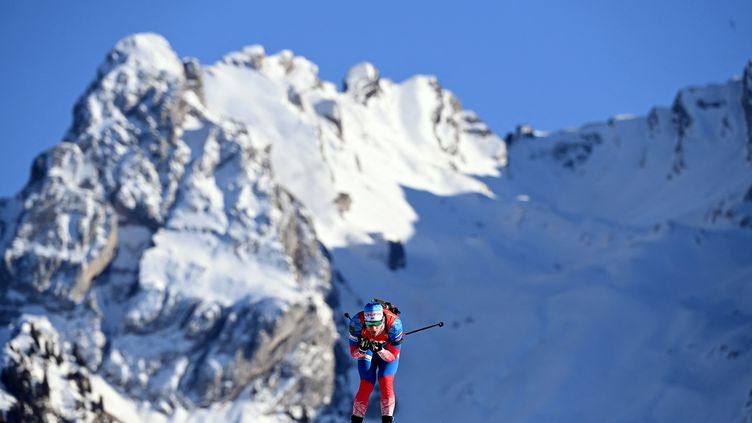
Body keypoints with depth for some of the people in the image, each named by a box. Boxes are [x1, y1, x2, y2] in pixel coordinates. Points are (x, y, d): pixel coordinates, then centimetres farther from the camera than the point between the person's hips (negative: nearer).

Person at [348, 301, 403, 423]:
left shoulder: (394, 323, -38)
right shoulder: (357, 322, -35)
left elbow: (393, 356, -29)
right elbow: (354, 353, -23)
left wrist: (380, 350, -49)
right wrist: (361, 349, -45)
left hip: (388, 351, -1)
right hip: (367, 353, 1)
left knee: (386, 383, -19)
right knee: (366, 385, -13)